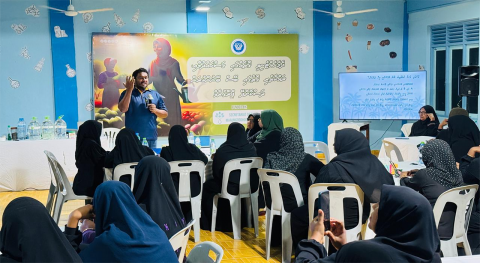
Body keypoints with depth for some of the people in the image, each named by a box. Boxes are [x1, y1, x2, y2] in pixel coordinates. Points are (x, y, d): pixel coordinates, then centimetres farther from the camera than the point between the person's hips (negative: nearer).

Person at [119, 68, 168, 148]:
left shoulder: (155, 94, 14)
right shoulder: (127, 93, 8)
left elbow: (165, 114, 14)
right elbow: (123, 109, -10)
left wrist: (155, 110, -7)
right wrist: (129, 90, -13)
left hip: (151, 138, 3)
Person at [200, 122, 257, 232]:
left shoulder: (222, 150, -13)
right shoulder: (251, 149, -2)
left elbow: (215, 171, -4)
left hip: (230, 188, -4)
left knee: (207, 186, 21)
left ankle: (213, 223, 28)